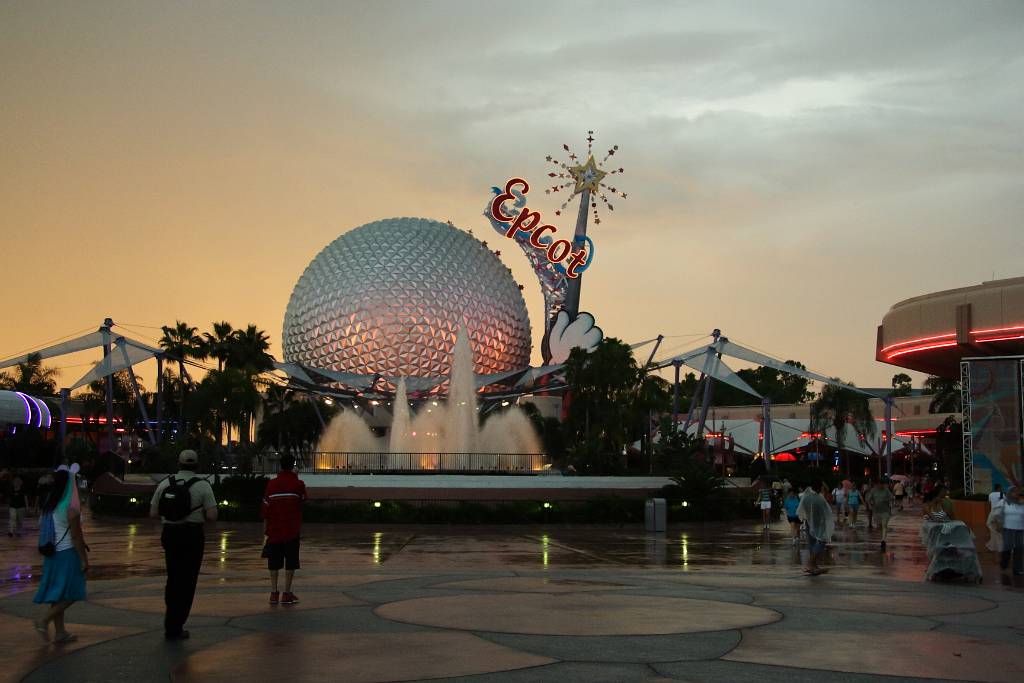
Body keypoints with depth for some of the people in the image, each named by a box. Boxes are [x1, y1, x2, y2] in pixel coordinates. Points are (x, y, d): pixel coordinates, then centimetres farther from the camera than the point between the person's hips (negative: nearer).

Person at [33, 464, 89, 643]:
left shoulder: (49, 504, 6)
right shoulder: (71, 507, -17)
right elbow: (76, 536, -16)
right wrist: (84, 559, -11)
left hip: (53, 553, 8)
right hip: (68, 553, -8)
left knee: (58, 593, 12)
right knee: (70, 594, 1)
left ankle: (60, 632, 17)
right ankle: (44, 620, -9)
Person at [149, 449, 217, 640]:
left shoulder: (165, 483, 2)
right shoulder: (202, 485, -8)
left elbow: (153, 513, 5)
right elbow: (212, 516, -12)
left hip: (170, 534, 4)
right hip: (192, 535, -4)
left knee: (173, 579, 20)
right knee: (186, 582, 5)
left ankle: (171, 623, 26)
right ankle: (174, 628, 4)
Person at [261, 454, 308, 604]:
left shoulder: (271, 484, 1)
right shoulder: (298, 483, -5)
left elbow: (265, 507, 3)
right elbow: (303, 499, 15)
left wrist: (266, 526, 13)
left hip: (274, 529, 2)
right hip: (292, 529, -2)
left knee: (274, 563, 9)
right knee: (290, 562, 2)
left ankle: (274, 593, 9)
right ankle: (287, 594, 1)